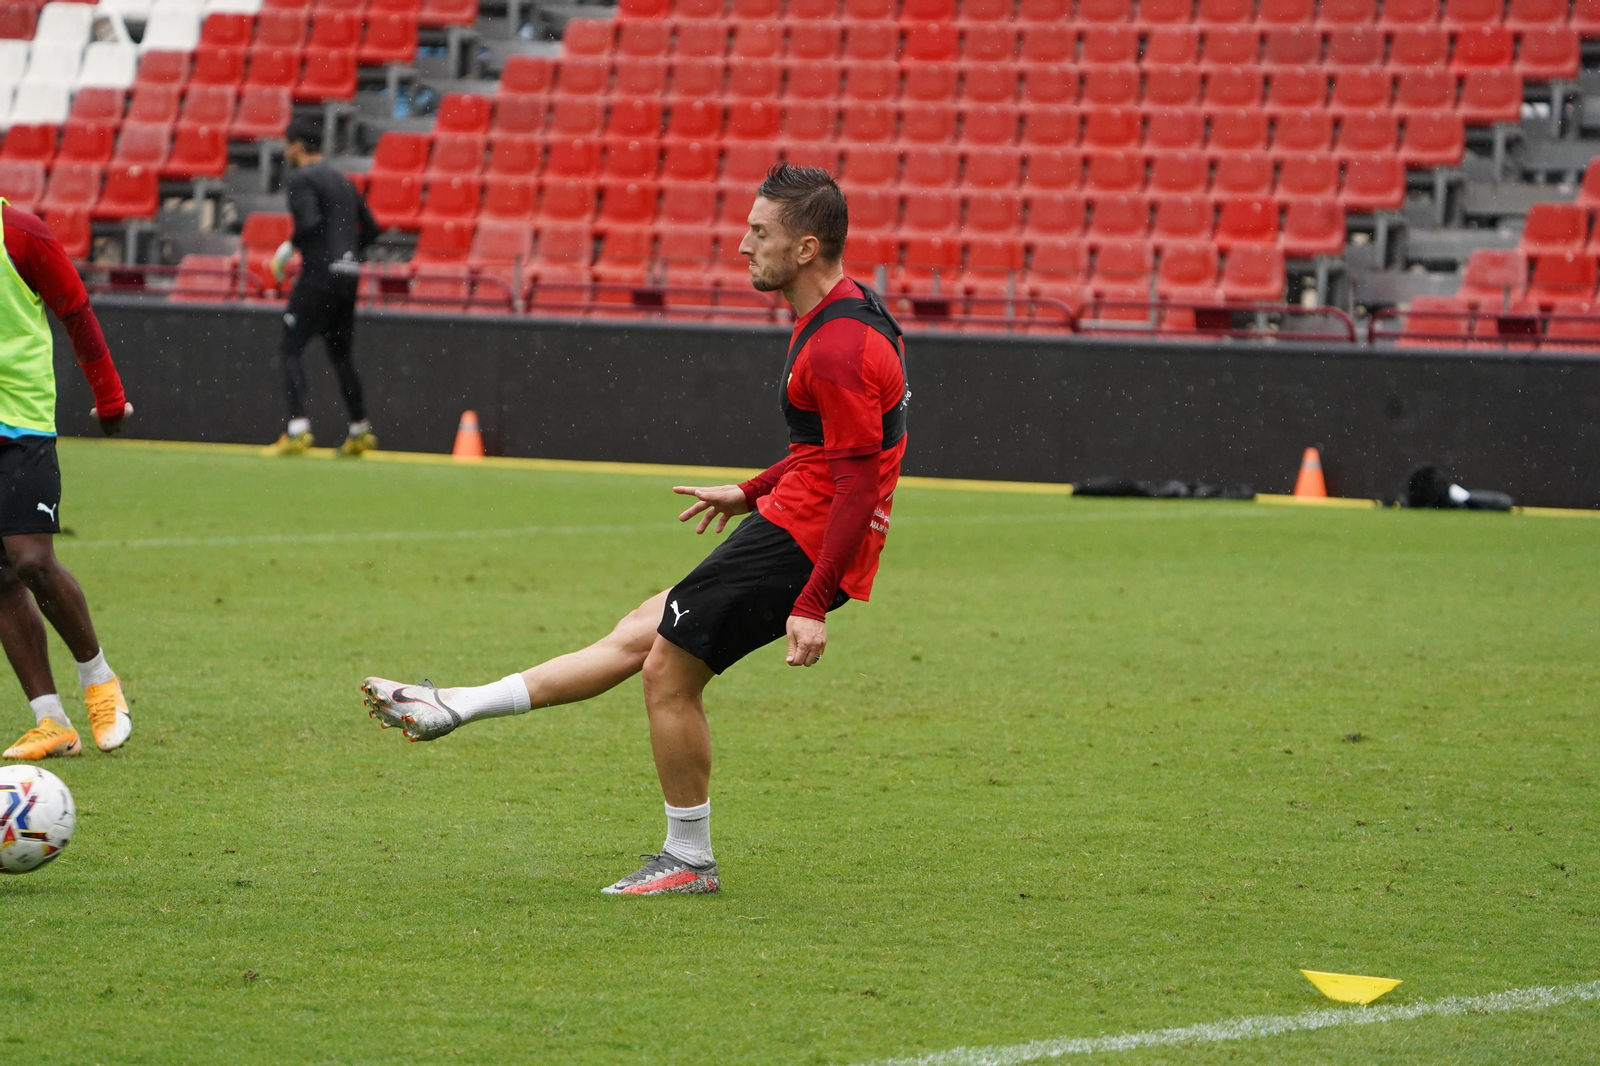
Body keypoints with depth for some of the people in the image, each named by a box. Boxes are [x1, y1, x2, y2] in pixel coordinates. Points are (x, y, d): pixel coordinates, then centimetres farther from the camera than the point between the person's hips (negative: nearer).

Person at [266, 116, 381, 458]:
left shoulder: (301, 179, -6)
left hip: (319, 274, -8)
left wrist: (289, 248, -7)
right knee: (340, 352, 16)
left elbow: (309, 222, -22)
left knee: (291, 347, -5)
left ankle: (298, 428, -17)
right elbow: (370, 230, 18)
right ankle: (360, 430, 13)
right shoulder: (343, 180, 19)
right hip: (348, 276, 8)